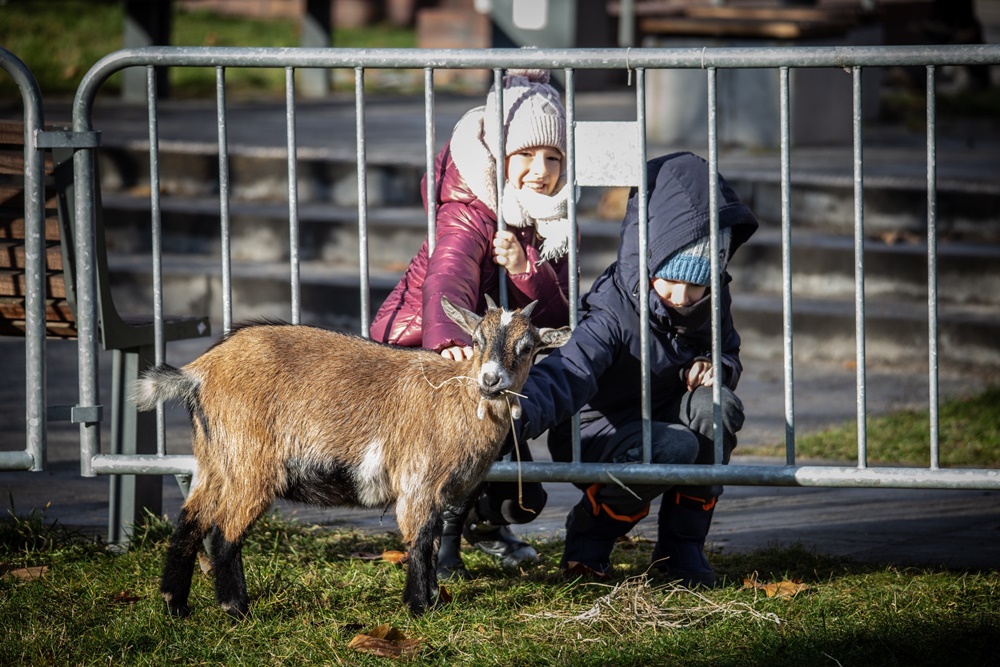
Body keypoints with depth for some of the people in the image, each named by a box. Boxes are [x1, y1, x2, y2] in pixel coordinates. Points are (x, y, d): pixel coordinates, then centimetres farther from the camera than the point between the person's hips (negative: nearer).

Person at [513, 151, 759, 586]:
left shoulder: (710, 305, -6)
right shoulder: (613, 314, -28)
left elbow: (727, 353, 14)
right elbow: (567, 373, -43)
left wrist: (711, 368, -13)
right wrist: (517, 417, -63)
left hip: (656, 419, 6)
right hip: (592, 436, -6)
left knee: (714, 408, -25)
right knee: (674, 448, -34)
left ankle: (682, 545, -8)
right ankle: (590, 532, -5)